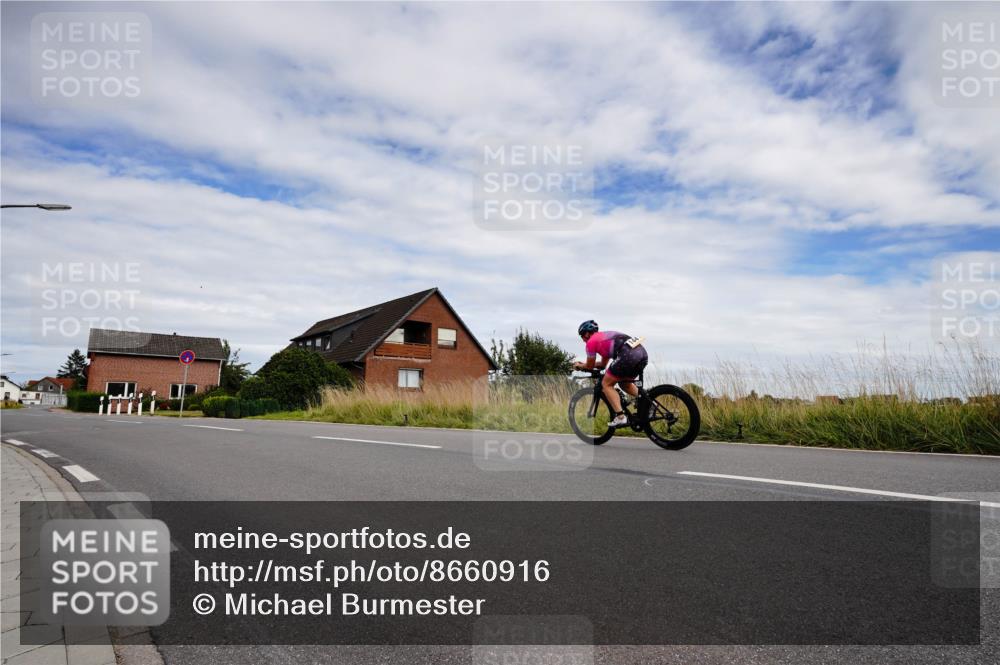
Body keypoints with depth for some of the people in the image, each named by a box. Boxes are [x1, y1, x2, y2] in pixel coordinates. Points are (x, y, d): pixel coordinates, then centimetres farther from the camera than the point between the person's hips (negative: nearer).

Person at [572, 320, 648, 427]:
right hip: (642, 353, 9)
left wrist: (579, 366, 38)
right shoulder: (605, 336, 34)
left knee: (606, 384, 7)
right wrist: (583, 364, 46)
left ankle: (620, 417, -3)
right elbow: (603, 365, 40)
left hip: (628, 356, -9)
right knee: (625, 383, 29)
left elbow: (590, 366, 18)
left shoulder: (591, 341, 9)